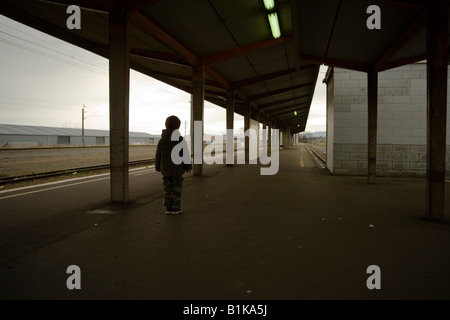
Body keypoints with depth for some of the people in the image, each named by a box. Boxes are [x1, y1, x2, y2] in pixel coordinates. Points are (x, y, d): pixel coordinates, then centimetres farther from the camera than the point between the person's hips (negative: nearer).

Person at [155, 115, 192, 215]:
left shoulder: (162, 140, 0)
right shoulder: (181, 140, -11)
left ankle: (168, 209, 12)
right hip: (177, 169, -3)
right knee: (177, 189, 5)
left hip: (165, 169, 3)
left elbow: (158, 156, 4)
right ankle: (176, 209, 8)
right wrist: (188, 167, -1)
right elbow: (186, 155, -10)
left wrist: (158, 168, 14)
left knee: (167, 189, 10)